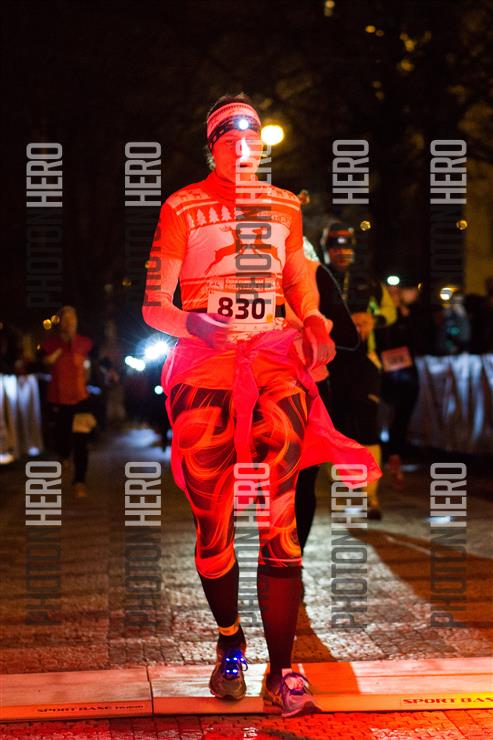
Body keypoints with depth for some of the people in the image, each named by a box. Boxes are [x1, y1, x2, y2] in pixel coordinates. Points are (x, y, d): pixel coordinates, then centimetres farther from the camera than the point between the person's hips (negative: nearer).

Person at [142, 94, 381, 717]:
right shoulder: (183, 209, 4)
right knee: (213, 520, -1)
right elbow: (154, 305, 1)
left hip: (271, 355, 2)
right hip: (204, 360, -2)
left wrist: (314, 322, 5)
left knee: (280, 517, -10)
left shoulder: (284, 208, 16)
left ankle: (281, 669, -8)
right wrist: (192, 323, -20)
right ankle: (230, 643, 23)